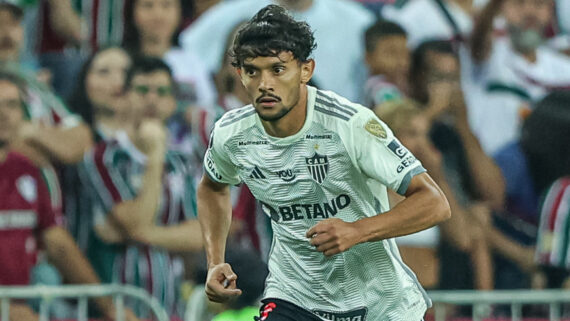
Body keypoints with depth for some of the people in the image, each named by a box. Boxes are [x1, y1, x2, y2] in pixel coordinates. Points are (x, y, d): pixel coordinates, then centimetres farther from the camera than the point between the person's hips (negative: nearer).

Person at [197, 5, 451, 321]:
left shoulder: (351, 124, -23)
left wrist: (357, 231, -38)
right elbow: (212, 187, 17)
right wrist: (215, 263, 3)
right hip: (293, 294, 2)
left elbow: (434, 204, -24)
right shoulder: (230, 135, -8)